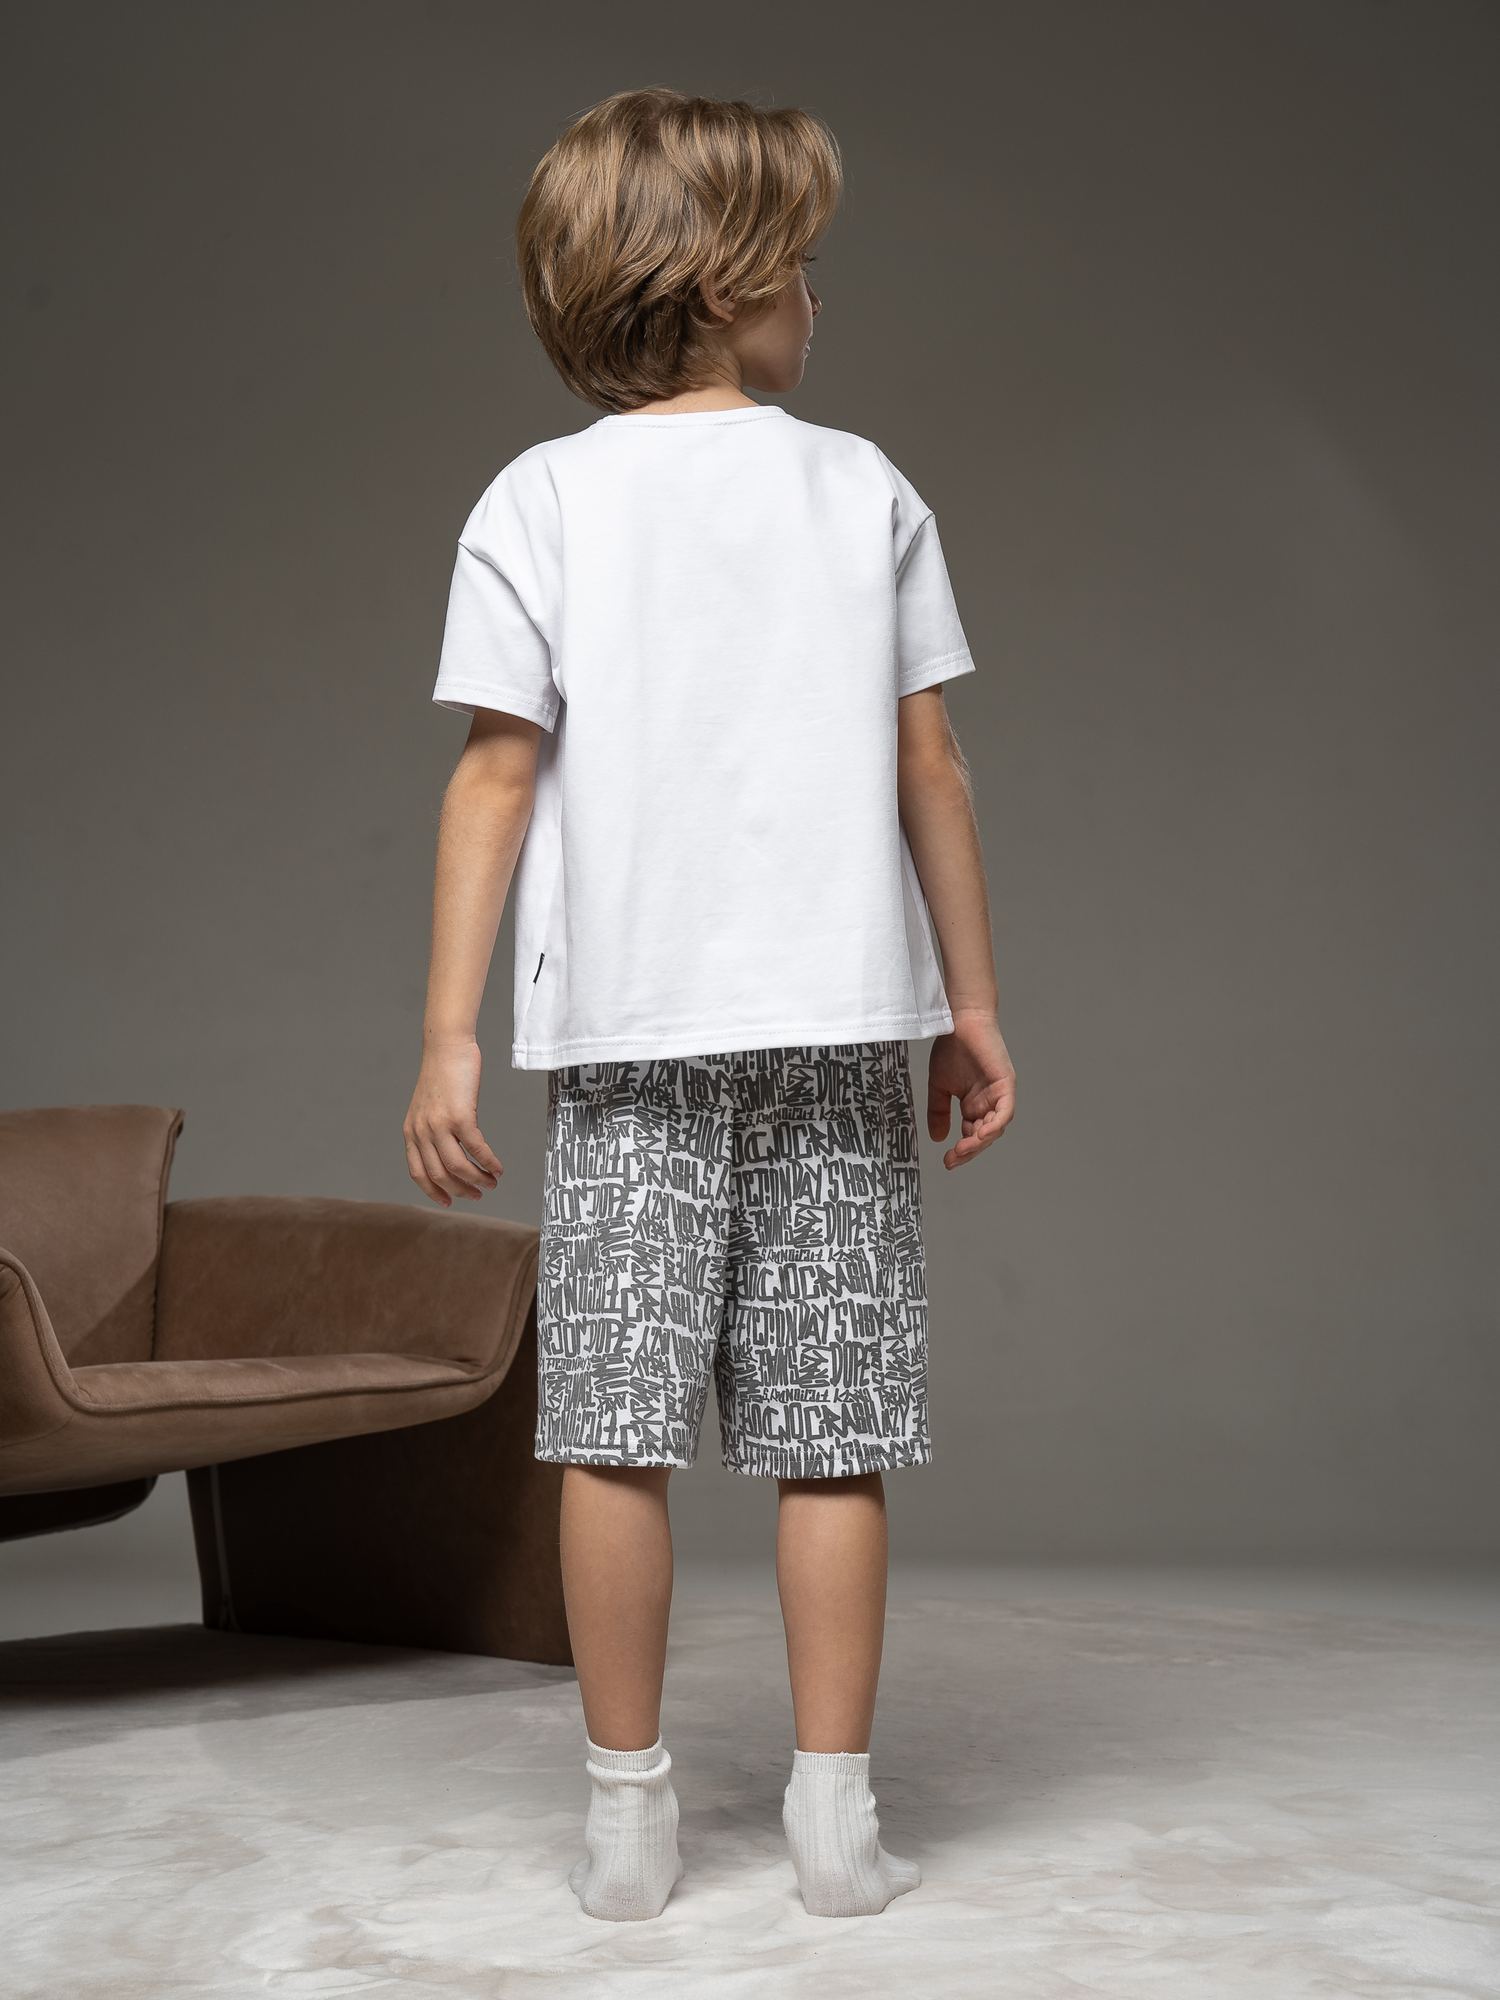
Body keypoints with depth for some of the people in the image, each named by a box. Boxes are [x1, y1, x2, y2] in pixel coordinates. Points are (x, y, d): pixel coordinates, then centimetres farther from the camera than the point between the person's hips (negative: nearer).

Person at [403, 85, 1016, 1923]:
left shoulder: (541, 498, 4)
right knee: (829, 1434, 4)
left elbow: (498, 773, -2)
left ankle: (628, 1813, 9)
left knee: (617, 1427, 5)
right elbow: (929, 769, 6)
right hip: (840, 1015, 1)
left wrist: (447, 1038, -1)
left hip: (628, 1028, 0)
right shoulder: (865, 488, 7)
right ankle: (835, 1810, 9)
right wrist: (974, 1007, 13)